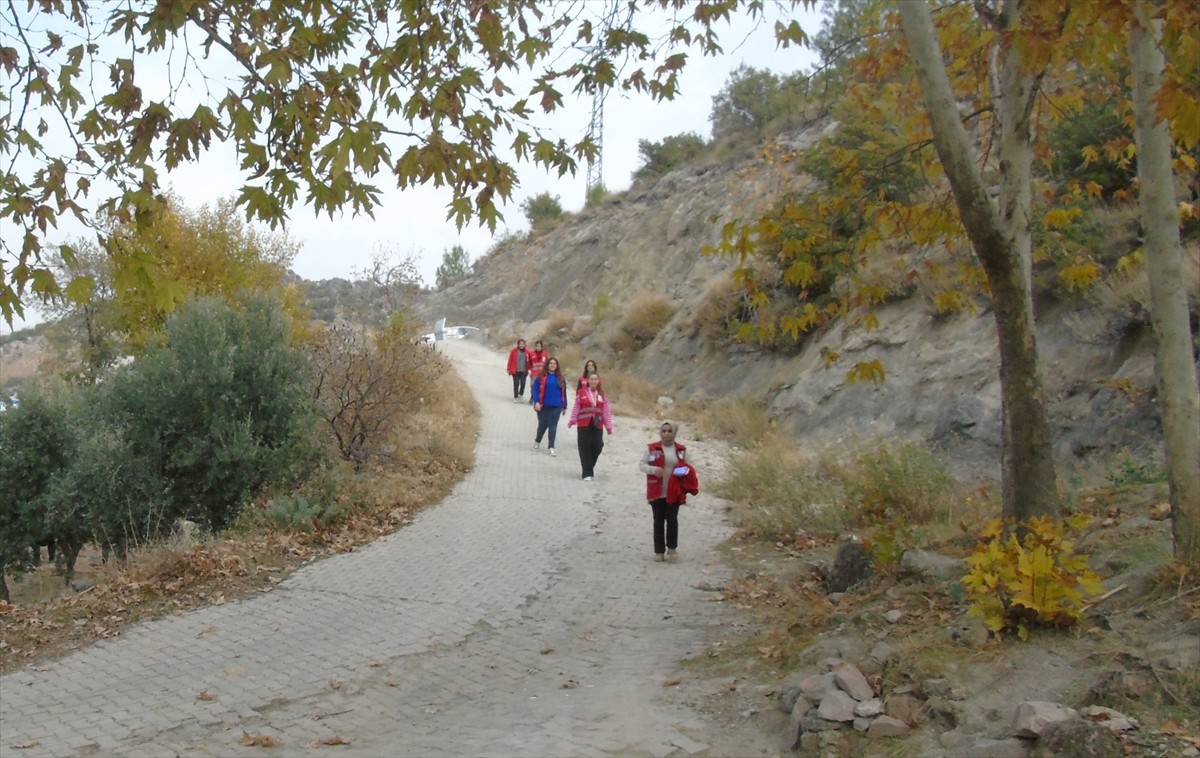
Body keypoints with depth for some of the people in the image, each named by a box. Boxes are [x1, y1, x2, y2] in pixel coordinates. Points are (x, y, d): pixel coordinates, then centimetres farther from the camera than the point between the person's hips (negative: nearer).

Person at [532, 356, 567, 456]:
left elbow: (563, 392, 11)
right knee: (543, 425, 8)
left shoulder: (560, 378, 7)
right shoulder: (541, 377, -3)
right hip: (543, 406, -2)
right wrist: (536, 402, -15)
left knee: (553, 426, -2)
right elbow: (535, 389, -5)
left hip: (556, 407, 2)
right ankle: (537, 441, 36)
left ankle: (551, 447, 1)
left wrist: (564, 406, 11)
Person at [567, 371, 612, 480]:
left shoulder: (602, 394, 7)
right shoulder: (581, 392, 0)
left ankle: (590, 466, 25)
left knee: (597, 447, -2)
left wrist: (608, 426, -1)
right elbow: (576, 408, -1)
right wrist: (572, 421, -11)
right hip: (584, 424, -2)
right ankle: (587, 473, 6)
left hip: (597, 425, 2)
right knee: (585, 448, -1)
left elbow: (606, 411, 4)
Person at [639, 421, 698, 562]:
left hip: (674, 492, 0)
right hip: (657, 492, 0)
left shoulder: (682, 450, 4)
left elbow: (688, 467, 11)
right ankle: (659, 551, 15)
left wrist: (685, 472, -12)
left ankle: (672, 548, 16)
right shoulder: (652, 448, 0)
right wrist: (653, 469, -16)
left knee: (672, 520, -2)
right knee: (658, 521, 7)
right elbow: (642, 465, 2)